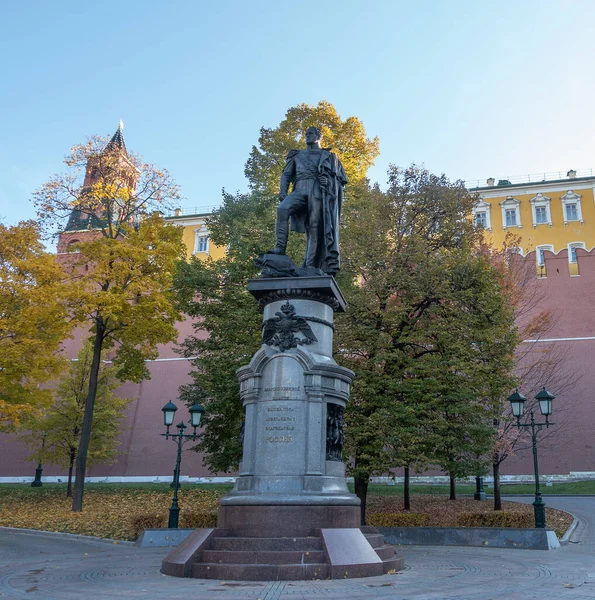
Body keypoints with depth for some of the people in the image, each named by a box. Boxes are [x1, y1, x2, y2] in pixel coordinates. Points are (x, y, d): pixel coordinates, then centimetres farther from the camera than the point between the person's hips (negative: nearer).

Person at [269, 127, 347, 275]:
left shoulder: (329, 156, 25)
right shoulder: (297, 155, 31)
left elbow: (341, 179, 17)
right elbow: (286, 174, 20)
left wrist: (330, 182, -5)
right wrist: (283, 191, 1)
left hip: (317, 191, -1)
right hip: (300, 190, 1)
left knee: (315, 227, -14)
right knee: (282, 209, -30)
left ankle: (310, 266, -19)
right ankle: (280, 247, -33)